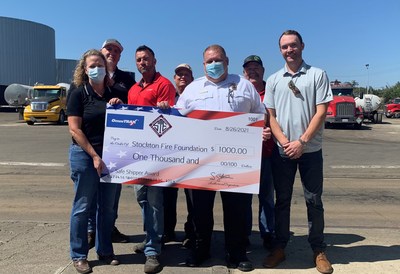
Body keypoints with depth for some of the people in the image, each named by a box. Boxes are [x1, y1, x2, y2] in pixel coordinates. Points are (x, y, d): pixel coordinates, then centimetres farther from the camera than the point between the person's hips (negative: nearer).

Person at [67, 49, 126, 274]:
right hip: (85, 155, -4)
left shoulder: (114, 94, 9)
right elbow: (75, 129, -10)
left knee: (108, 206, 11)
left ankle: (105, 251, 25)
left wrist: (120, 107, -5)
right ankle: (79, 255, 17)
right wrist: (94, 155, -15)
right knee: (83, 206, 3)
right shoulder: (78, 94, -4)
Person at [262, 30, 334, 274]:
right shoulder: (274, 80, 9)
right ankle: (280, 247, 20)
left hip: (310, 150, -2)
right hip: (282, 151, 2)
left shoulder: (317, 75, 0)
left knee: (314, 200, 5)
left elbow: (321, 112, -6)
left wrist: (301, 142, -14)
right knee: (282, 200, 9)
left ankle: (319, 250, 17)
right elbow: (270, 115, 6)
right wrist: (285, 143, -9)